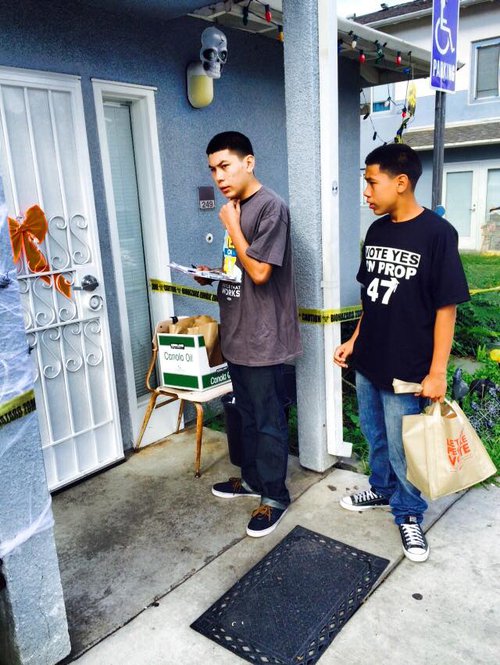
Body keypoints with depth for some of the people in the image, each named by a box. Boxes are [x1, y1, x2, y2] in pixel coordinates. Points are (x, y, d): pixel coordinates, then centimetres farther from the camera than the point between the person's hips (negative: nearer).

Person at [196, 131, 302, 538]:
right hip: (237, 333, 9)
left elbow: (259, 272, -21)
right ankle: (253, 478, 38)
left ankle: (275, 496, 21)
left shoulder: (271, 207, -15)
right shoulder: (236, 208, 12)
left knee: (269, 420, 5)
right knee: (248, 414, 21)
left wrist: (232, 227, -12)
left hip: (263, 337, -9)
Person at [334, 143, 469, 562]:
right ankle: (383, 490, 46)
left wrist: (437, 371, -15)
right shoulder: (377, 231, 5)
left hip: (406, 369, -6)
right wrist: (354, 341, 12)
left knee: (402, 450, 8)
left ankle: (409, 515, 32)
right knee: (375, 436, 22)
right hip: (367, 361, 6)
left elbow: (446, 307, -15)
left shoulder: (437, 233, -15)